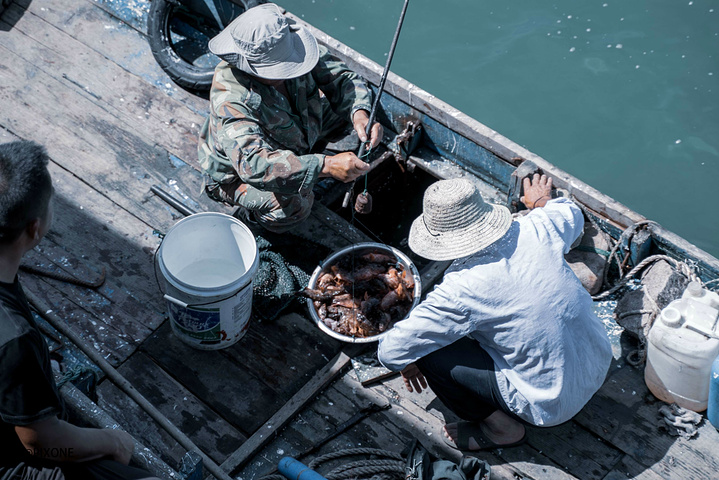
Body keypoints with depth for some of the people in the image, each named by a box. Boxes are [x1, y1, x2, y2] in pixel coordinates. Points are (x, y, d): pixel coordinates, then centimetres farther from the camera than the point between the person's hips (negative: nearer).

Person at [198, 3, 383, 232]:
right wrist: (326, 166, -57)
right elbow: (253, 164, -51)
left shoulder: (293, 48, -23)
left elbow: (342, 78, -15)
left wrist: (360, 114, -37)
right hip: (237, 174, -6)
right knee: (292, 205, -35)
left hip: (295, 139, 6)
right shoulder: (229, 101, -40)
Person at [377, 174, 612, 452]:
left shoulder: (460, 290, -26)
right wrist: (543, 202, 37)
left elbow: (391, 351, -16)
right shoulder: (535, 230, -11)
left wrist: (408, 362, 7)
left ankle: (500, 427, 11)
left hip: (553, 404, -7)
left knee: (428, 350, -6)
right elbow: (571, 214, 15)